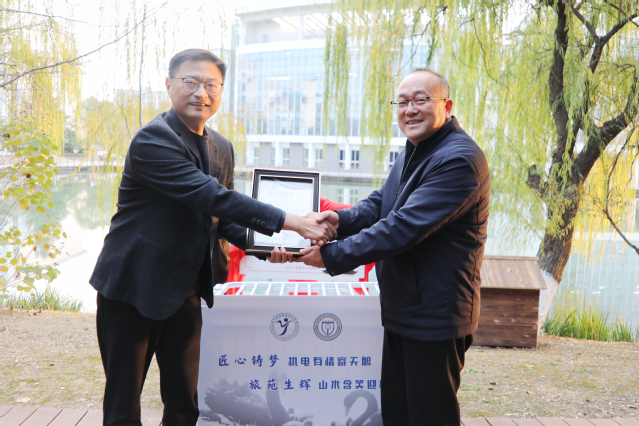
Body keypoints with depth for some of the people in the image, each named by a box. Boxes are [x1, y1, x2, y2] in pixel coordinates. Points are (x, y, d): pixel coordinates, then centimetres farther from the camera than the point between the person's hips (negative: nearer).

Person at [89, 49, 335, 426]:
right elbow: (214, 197, -27)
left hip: (185, 292, 7)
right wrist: (292, 222, -29)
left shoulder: (222, 147, 8)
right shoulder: (153, 139, -18)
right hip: (134, 288, -7)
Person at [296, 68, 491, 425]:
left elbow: (405, 227, -27)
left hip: (435, 316, -9)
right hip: (402, 312, 10)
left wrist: (332, 255, -24)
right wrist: (341, 219, -10)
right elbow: (381, 204, 12)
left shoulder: (460, 160, -21)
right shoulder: (413, 152, 13)